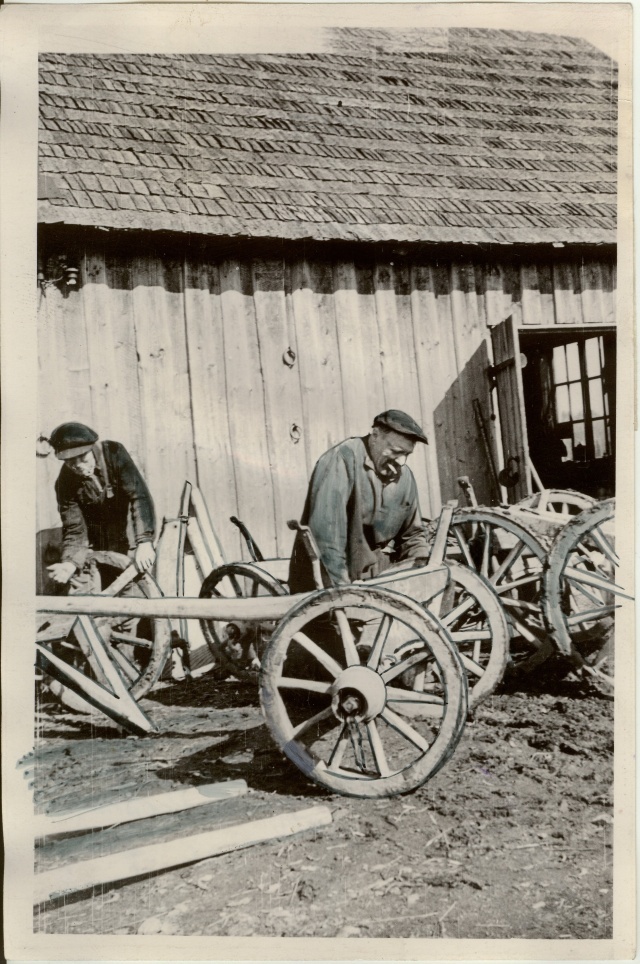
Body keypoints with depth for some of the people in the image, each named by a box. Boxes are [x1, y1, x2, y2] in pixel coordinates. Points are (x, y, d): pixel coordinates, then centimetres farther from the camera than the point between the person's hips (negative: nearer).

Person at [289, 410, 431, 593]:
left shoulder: (404, 477, 5)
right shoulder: (342, 460, -15)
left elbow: (412, 534, 17)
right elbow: (326, 528, -23)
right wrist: (339, 586, -25)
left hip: (376, 585, 6)